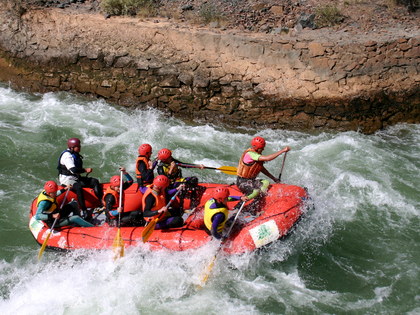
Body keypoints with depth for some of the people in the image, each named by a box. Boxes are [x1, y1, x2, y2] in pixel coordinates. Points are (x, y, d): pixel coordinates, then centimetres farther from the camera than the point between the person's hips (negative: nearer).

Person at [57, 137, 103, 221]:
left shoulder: (76, 155, 15)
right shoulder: (67, 155, -17)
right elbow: (73, 170, -29)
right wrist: (85, 170, -23)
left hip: (76, 178, 10)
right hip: (67, 179, -10)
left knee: (95, 181, -7)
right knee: (78, 187, -38)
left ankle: (102, 202, -15)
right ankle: (85, 212, -42)